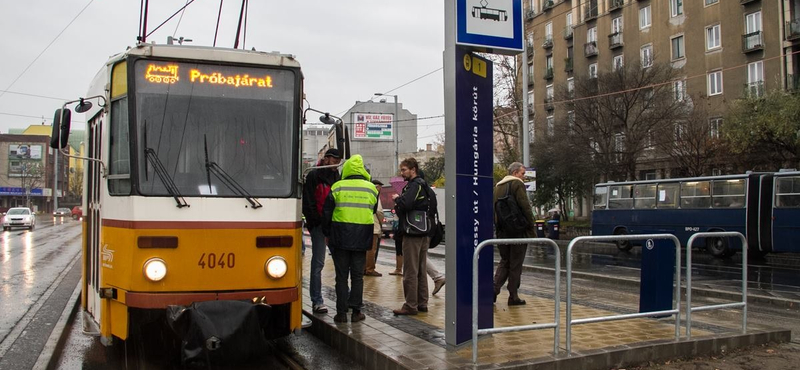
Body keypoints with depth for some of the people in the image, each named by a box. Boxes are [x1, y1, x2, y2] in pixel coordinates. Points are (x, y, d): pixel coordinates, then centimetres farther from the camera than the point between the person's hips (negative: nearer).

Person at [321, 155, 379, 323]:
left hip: (340, 237, -1)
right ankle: (356, 311, 10)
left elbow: (327, 212, 1)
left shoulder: (337, 187, -3)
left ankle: (341, 312, 7)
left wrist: (327, 233, 12)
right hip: (361, 239, 1)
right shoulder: (371, 189, 3)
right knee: (357, 276, 9)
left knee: (341, 276, 6)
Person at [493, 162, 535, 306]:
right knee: (516, 264, 1)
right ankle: (513, 296, 6)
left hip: (502, 231, 6)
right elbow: (525, 208, -13)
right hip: (518, 230, -6)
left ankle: (494, 289, 0)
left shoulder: (498, 186, 14)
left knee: (504, 261, 16)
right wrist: (532, 229, -9)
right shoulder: (517, 184, -8)